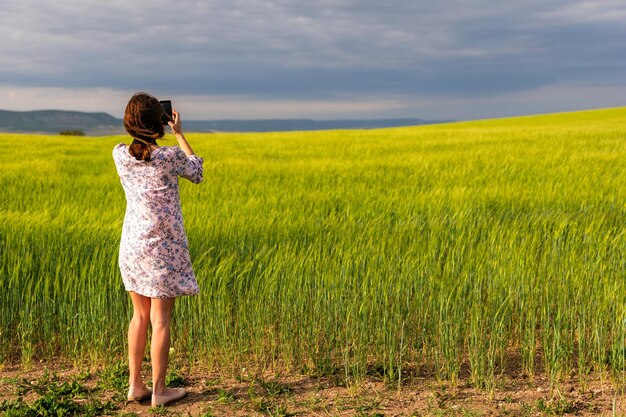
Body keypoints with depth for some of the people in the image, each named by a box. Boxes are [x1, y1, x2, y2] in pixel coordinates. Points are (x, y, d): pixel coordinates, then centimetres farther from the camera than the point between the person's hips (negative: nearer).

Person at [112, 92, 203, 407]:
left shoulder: (119, 154, -3)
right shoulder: (170, 156, -16)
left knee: (140, 316, 16)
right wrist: (179, 134, 9)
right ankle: (159, 390, 12)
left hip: (132, 245, 5)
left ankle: (135, 385, 21)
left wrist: (139, 130, 17)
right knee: (160, 320, 3)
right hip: (163, 248, -5)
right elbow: (197, 174, 6)